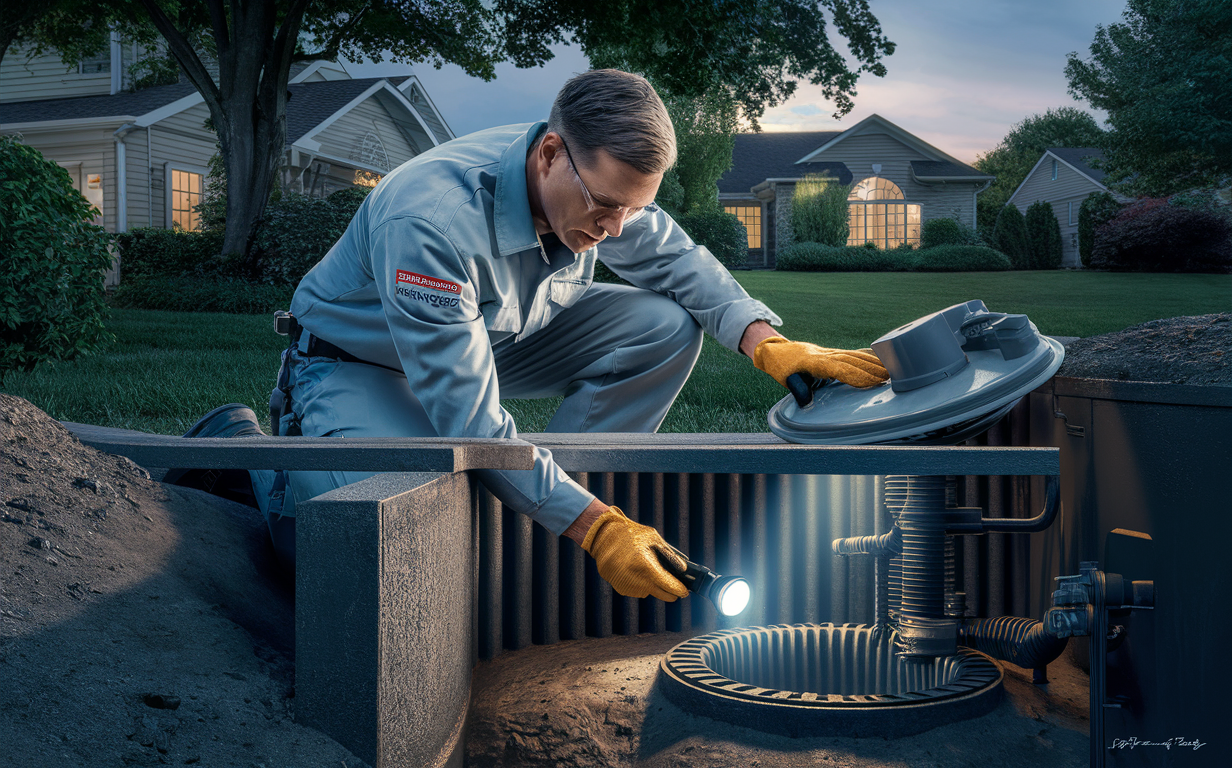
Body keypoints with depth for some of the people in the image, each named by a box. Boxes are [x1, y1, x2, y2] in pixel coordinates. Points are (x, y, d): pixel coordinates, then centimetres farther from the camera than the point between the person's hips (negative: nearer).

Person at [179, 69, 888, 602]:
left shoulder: (598, 182, -18)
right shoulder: (432, 220, -39)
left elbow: (680, 261, -3)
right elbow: (468, 421, -38)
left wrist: (769, 344, -22)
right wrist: (595, 528, -38)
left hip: (493, 340, 6)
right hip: (358, 363, -6)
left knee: (665, 326, -13)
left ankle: (542, 515, -5)